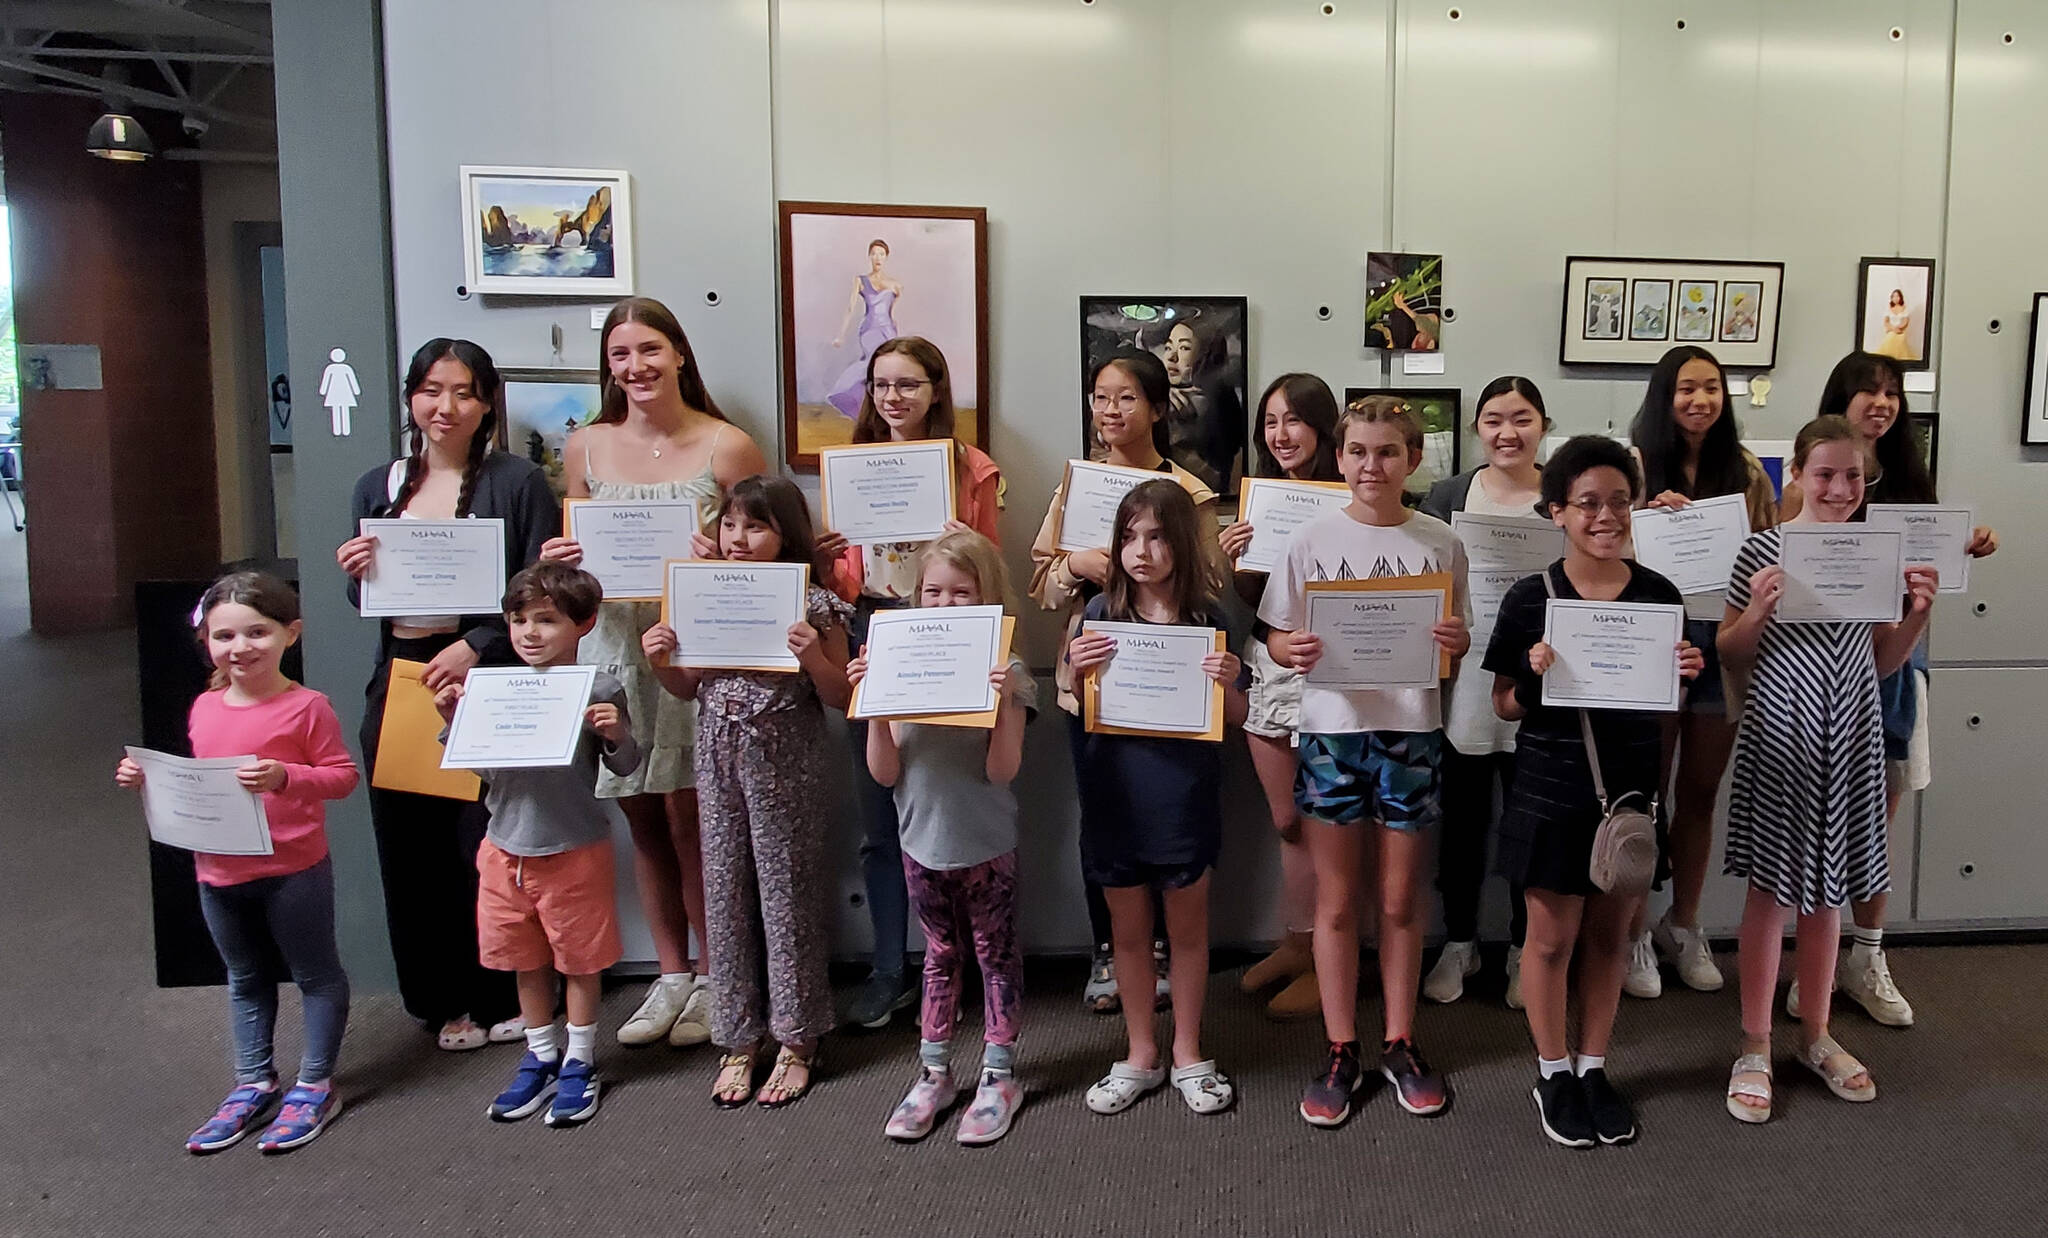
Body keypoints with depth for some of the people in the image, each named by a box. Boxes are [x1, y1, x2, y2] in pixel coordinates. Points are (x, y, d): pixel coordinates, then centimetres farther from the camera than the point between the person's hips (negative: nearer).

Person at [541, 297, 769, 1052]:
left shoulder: (727, 447, -3)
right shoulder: (586, 448, 8)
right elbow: (575, 553, 16)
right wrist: (558, 562, -5)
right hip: (614, 646, 4)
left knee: (689, 818, 0)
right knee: (642, 819, 10)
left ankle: (712, 979, 18)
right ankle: (670, 975, 26)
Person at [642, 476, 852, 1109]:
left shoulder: (810, 602, -7)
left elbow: (841, 699, -5)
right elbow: (691, 689, 15)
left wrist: (813, 658, -22)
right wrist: (660, 661, -3)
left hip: (786, 763, -4)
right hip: (719, 757, 5)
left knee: (788, 893, 4)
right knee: (726, 895, 9)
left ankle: (796, 1042, 18)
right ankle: (738, 1039, 23)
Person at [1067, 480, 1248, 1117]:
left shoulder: (1207, 617, -4)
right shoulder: (1100, 614, -1)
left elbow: (1235, 718, 1)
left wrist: (1228, 683, -20)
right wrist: (1075, 671, -14)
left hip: (1184, 794, -1)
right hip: (1114, 792, 1)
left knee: (1188, 925, 12)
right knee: (1128, 928, 13)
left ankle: (1187, 1054, 29)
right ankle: (1141, 1053, 30)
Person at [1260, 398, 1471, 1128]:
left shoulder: (1440, 544, 2)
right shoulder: (1312, 541, -1)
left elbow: (1459, 649, 7)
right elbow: (1274, 637, 1)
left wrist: (1454, 643, -16)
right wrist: (1293, 651, -21)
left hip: (1411, 731, 1)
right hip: (1332, 729, -1)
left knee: (1400, 902, 11)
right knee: (1336, 902, 7)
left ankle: (1398, 1045, 27)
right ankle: (1340, 1053, 21)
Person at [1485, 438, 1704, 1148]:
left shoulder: (1659, 596, 0)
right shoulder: (1531, 599, -8)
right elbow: (1506, 707, -2)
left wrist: (1682, 676, -10)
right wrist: (1535, 677, -23)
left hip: (1630, 786, 3)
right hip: (1551, 789, -3)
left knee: (1610, 934, 14)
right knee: (1553, 936, 7)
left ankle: (1593, 1068, 31)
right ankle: (1552, 1073, 26)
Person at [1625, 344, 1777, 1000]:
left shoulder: (1747, 471, 7)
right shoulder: (1636, 466, -3)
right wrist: (1652, 519, -20)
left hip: (1726, 639, 3)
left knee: (1701, 792, 13)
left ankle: (1683, 925, 29)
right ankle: (1634, 930, 19)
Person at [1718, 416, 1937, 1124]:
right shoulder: (1764, 550, -7)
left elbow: (1881, 664, 11)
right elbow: (1732, 659, -3)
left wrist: (1918, 612, -4)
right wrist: (1758, 610, -21)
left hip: (1850, 737, 4)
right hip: (1780, 734, -4)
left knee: (1827, 889, 14)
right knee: (1771, 888, 3)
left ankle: (1815, 1036, 30)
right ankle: (1755, 1047, 16)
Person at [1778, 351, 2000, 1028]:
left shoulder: (1910, 480, 10)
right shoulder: (1807, 484, -4)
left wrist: (1966, 547, -4)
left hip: (1894, 656, 5)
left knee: (1879, 818, 11)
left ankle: (1867, 958, 24)